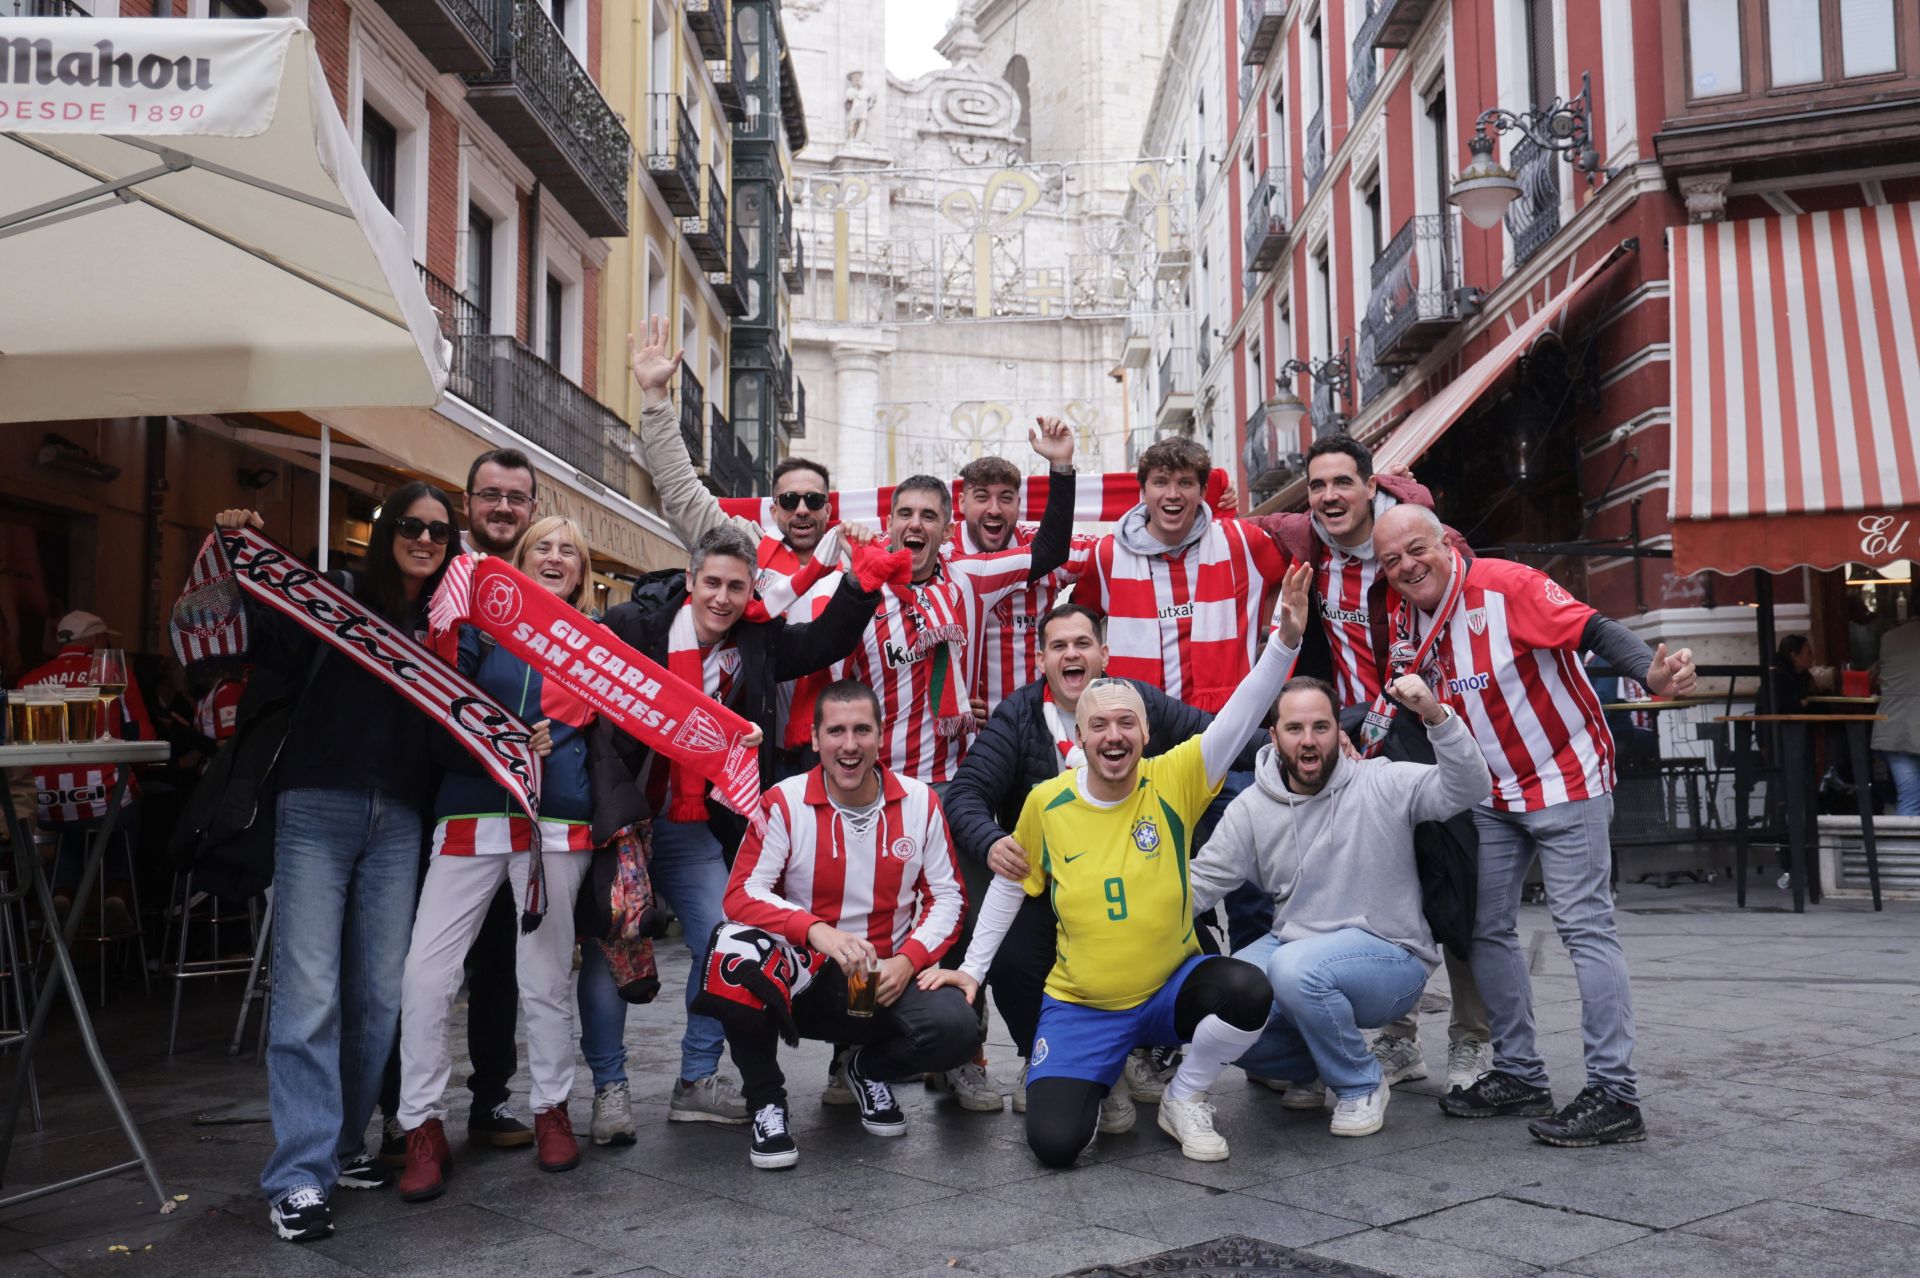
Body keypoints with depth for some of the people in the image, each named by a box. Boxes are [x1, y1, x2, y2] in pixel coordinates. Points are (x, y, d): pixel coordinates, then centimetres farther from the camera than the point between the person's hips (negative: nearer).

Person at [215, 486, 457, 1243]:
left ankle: (341, 1142, 23)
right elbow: (260, 641, -12)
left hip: (398, 823, 4)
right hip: (319, 810, -4)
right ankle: (300, 1176, -3)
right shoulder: (335, 599, 4)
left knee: (380, 992, 7)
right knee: (309, 991, -8)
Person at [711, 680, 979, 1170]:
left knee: (955, 1028, -28)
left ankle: (869, 1067, 12)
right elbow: (742, 894, -16)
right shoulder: (784, 802, -8)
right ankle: (766, 1101, -3)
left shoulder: (920, 802, 0)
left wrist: (908, 959, -12)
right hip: (801, 980, -2)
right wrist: (817, 931, -32)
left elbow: (947, 895, 5)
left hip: (885, 982, 2)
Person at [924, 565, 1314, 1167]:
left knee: (1249, 993, -32)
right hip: (1080, 1004, 0)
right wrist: (972, 967, 6)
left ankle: (1184, 1099, 1)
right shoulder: (1046, 802, -7)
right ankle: (1095, 1074, 22)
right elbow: (1009, 886, 8)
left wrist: (1285, 639, -34)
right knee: (1054, 1141, -18)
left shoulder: (1173, 780, -10)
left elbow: (1242, 714, -21)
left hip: (1172, 986, 0)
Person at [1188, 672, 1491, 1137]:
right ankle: (1313, 1066, 13)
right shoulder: (1252, 807, 0)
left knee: (1296, 969, -35)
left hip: (1389, 956, -5)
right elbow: (1202, 880, -2)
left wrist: (1436, 716, -37)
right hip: (1292, 946, 5)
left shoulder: (1384, 785, -10)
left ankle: (1362, 1083, -5)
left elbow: (1470, 789, -22)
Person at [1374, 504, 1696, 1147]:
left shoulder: (1507, 586, -19)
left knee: (1585, 926, -8)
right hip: (1494, 793, 8)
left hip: (1567, 778, -7)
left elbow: (1595, 630, -25)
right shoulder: (1406, 618, 2)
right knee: (1486, 927, 8)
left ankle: (1614, 1094, -4)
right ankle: (1520, 1076, 19)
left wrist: (1653, 674, -43)